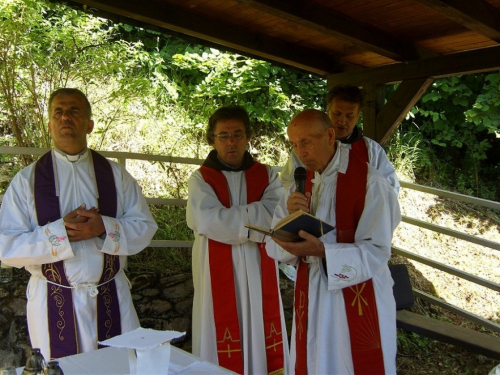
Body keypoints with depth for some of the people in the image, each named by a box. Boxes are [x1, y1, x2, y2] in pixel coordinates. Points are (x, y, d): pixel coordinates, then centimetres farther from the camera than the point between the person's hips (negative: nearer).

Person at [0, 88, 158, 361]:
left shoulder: (115, 174, 5)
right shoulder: (27, 179, 0)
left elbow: (144, 227, 1)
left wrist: (104, 228, -17)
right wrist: (60, 232, -18)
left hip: (112, 298, 2)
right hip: (53, 303, -1)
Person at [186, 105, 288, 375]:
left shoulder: (266, 176, 6)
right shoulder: (200, 179, 2)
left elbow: (278, 218, -9)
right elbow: (206, 221, -16)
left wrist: (229, 219, -14)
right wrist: (257, 216, -12)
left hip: (259, 273, 2)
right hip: (218, 275, -1)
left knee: (261, 337, 8)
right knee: (222, 345, 5)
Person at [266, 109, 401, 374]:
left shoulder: (369, 181, -13)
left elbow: (377, 252, -17)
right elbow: (274, 247, 2)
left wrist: (321, 250, -29)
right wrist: (291, 219, -18)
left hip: (358, 301, -5)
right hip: (311, 300, 5)